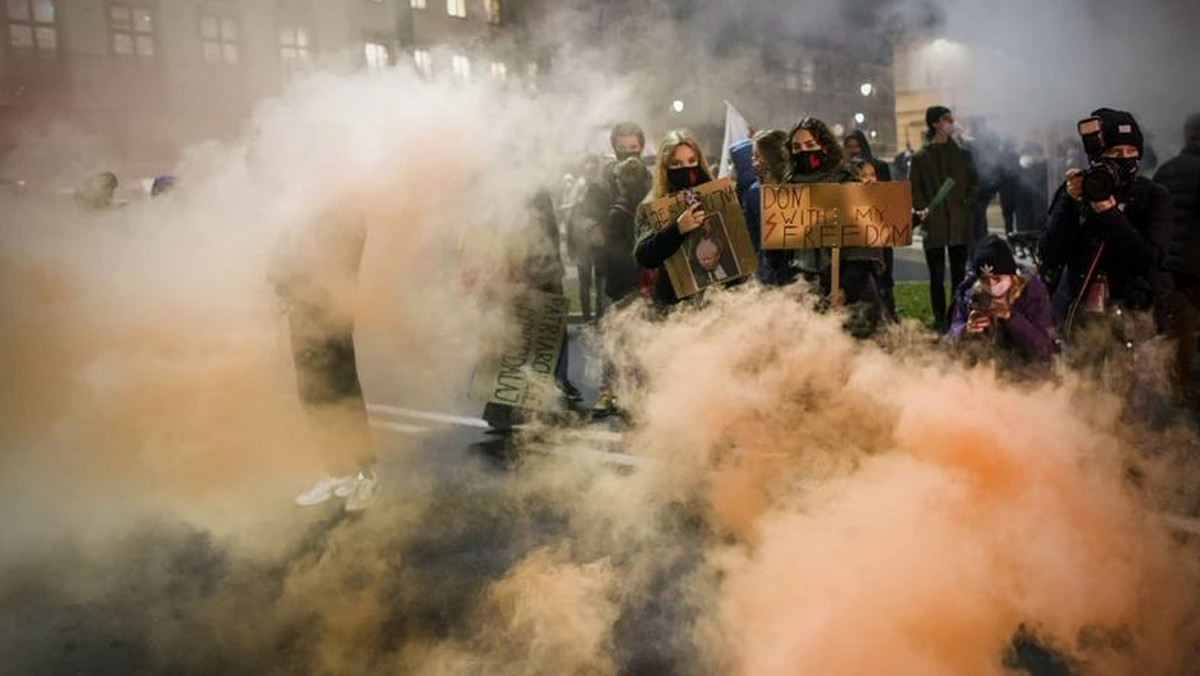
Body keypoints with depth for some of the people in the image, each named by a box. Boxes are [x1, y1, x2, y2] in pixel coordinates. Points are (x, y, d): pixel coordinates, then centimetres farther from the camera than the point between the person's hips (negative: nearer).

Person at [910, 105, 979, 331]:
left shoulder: (963, 154, 11)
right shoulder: (920, 158, 4)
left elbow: (974, 183, 14)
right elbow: (915, 191, 1)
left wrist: (967, 204, 3)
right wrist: (923, 209, -12)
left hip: (959, 225, 2)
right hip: (934, 225, -2)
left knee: (959, 275, 3)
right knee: (937, 278, 1)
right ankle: (940, 323, 6)